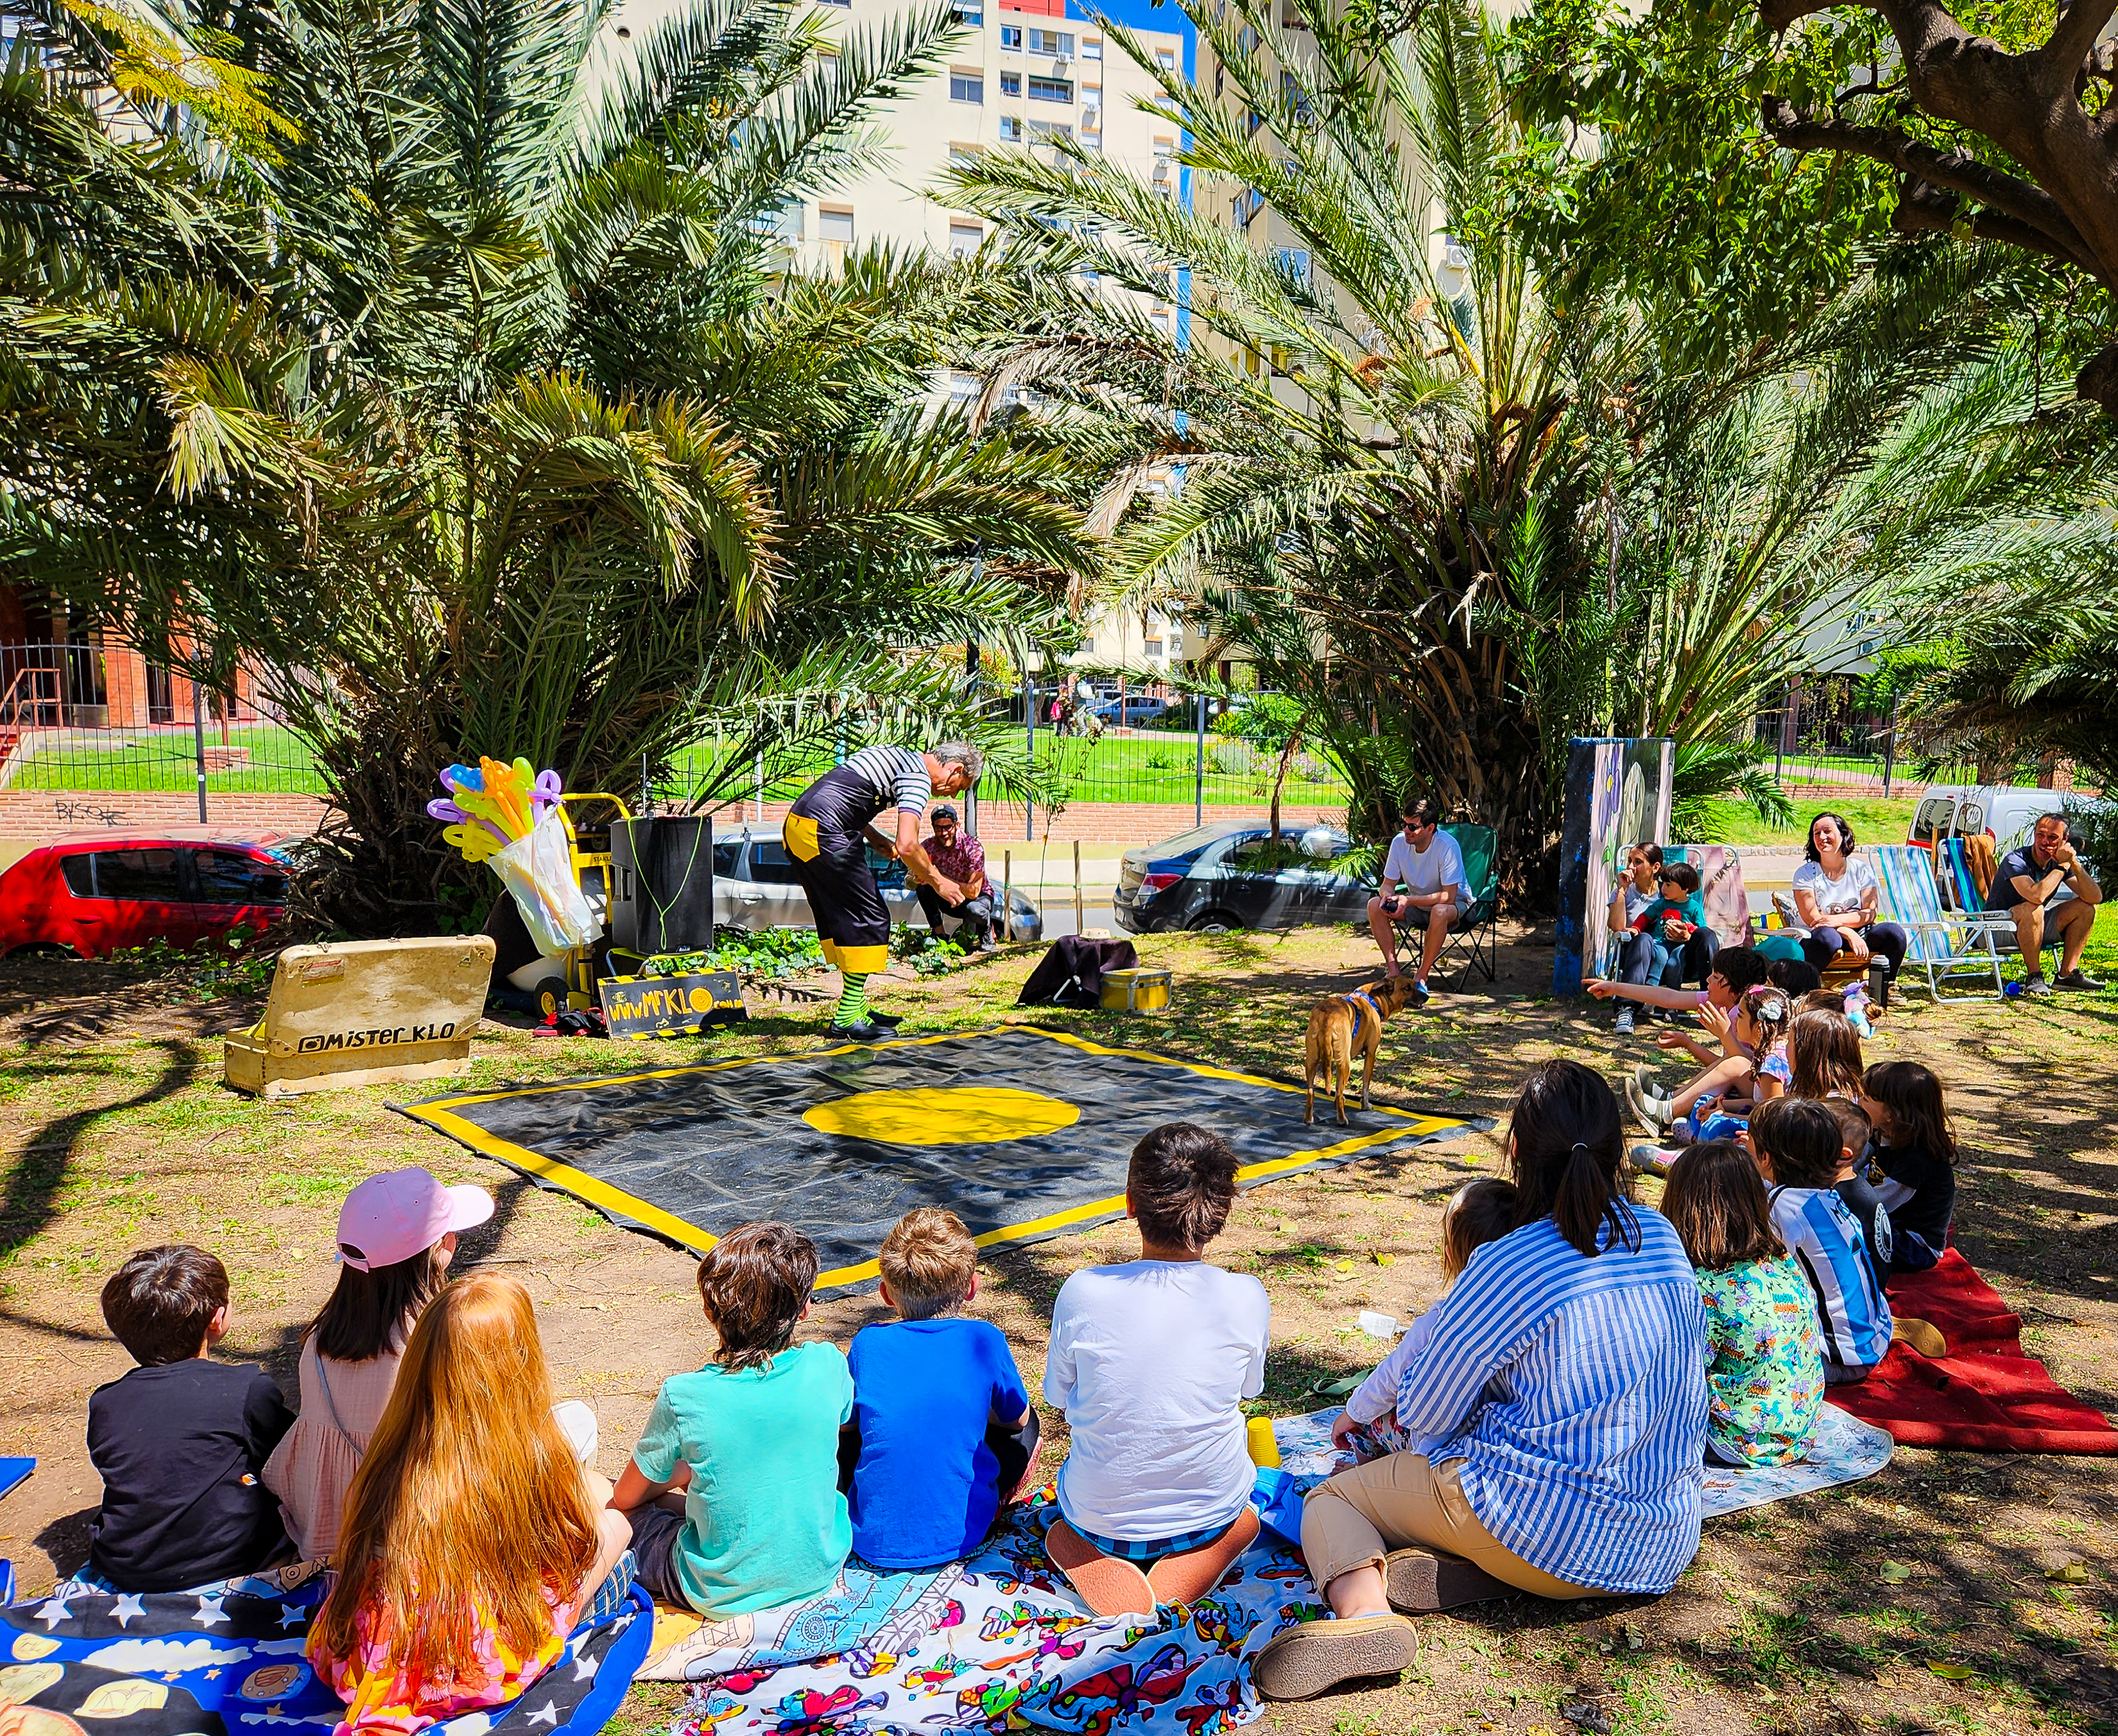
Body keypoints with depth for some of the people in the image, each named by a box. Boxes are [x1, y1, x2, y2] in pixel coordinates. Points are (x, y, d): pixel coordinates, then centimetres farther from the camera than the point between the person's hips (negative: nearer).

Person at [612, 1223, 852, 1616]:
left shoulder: (683, 1397, -20)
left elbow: (626, 1497, -3)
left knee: (616, 1510, 15)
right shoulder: (829, 1366, -15)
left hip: (721, 1596, -4)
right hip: (819, 1574, 4)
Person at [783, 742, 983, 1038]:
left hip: (795, 825, 10)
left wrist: (879, 841, 20)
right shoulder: (919, 777, -7)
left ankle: (856, 1006, 22)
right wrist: (938, 882, -2)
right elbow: (907, 846, -17)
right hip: (823, 835, -10)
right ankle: (848, 1018, -2)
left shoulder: (898, 757, 22)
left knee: (838, 921, 16)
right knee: (870, 920, -4)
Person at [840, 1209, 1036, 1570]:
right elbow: (1016, 1418, 7)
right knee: (1027, 1426, 21)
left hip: (873, 1543, 1)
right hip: (960, 1537, -1)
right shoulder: (984, 1341, -10)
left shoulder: (869, 1344, -8)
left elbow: (841, 1422, 8)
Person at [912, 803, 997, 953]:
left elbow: (973, 891, -32)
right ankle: (939, 934, -12)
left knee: (974, 910, -38)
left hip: (978, 896, -3)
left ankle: (986, 932, -2)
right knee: (922, 886, -23)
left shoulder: (973, 847, -25)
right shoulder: (929, 845, -15)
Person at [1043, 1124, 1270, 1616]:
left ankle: (1090, 1554, 2)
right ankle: (1191, 1559, 5)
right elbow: (1248, 1389, 1)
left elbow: (1058, 1397, -4)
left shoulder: (1083, 1291, -22)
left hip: (1100, 1516, 0)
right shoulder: (1246, 1297, -19)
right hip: (1211, 1510, 0)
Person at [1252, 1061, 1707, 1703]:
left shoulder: (1507, 1269, -19)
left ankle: (1364, 1608, -22)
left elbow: (1425, 1414, -8)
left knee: (1331, 1497, 9)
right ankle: (1454, 1568, -3)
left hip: (1551, 1529, -7)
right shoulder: (1661, 1236, 1)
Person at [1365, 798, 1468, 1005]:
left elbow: (1448, 896, -29)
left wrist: (1409, 900, -36)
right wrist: (1387, 896, -28)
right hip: (1417, 901, 5)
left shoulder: (1447, 846, -28)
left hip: (1455, 902, -5)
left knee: (1439, 911, -40)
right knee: (1375, 905, -18)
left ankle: (1421, 977, -26)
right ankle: (1393, 970, -16)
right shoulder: (1400, 842, -13)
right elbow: (1387, 884, -4)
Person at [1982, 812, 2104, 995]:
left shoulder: (2059, 862, -1)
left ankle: (2067, 974, -2)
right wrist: (2062, 867, -27)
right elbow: (2037, 896, -40)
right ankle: (2034, 977, -23)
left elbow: (2096, 898, -9)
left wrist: (2075, 865, -22)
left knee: (2084, 908, -3)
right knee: (2033, 909, -36)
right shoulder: (2016, 860, -22)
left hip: (2035, 927, 8)